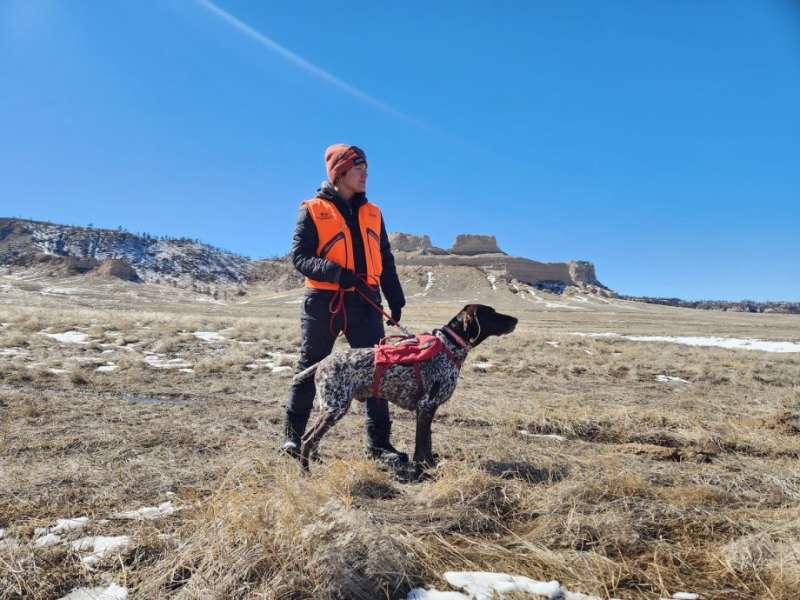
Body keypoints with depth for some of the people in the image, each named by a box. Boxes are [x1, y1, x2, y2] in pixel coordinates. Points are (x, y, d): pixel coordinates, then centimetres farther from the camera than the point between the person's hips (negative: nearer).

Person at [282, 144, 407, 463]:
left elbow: (386, 261, 18)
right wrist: (336, 272, -21)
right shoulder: (313, 210, 2)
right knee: (311, 368, 6)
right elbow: (299, 256, -6)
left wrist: (395, 300, 10)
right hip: (323, 301, -3)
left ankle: (379, 443, 6)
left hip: (365, 302, 4)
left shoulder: (372, 213, 16)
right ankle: (293, 436, 21)